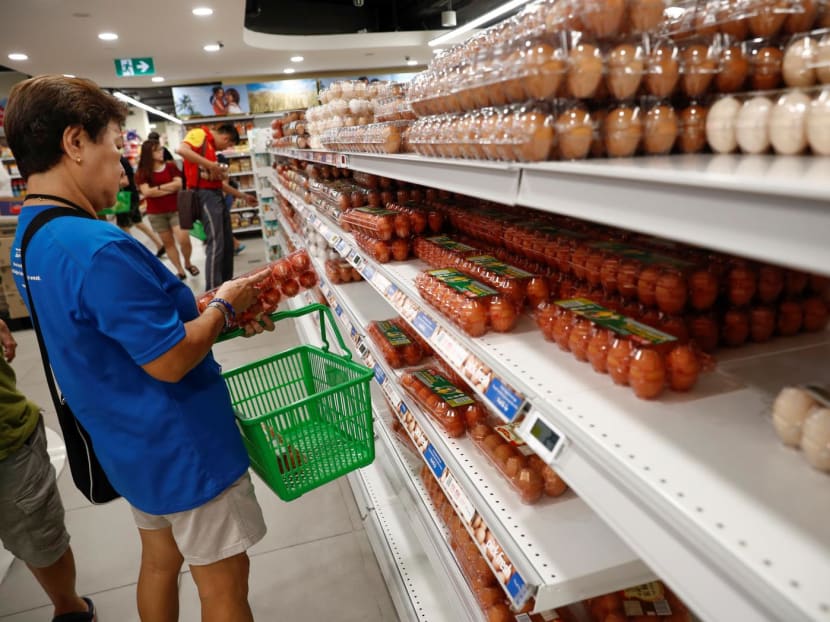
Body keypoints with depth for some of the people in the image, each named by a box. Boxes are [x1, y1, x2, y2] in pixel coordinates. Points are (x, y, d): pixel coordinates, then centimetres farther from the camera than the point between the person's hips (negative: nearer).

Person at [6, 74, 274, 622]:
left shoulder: (31, 237, 4)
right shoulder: (98, 249, -29)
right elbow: (171, 359, -27)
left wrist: (215, 309, 3)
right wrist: (224, 307, -11)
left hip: (132, 447, 10)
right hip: (183, 450, -9)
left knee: (159, 562, 27)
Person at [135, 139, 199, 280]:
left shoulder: (171, 166, 3)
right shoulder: (142, 172, -1)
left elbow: (179, 184, -8)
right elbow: (146, 192, -12)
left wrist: (159, 187, -10)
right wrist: (169, 188, -10)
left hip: (176, 209, 0)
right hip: (156, 213, 0)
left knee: (184, 239, -13)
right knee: (168, 243, 6)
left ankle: (188, 263, 14)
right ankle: (180, 270, 15)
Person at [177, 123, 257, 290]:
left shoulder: (212, 148, 22)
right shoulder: (199, 134, -3)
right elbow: (181, 150, -24)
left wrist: (243, 196, 29)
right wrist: (211, 165, -22)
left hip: (216, 195, 9)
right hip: (205, 195, -9)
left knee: (228, 243, 13)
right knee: (216, 245, -11)